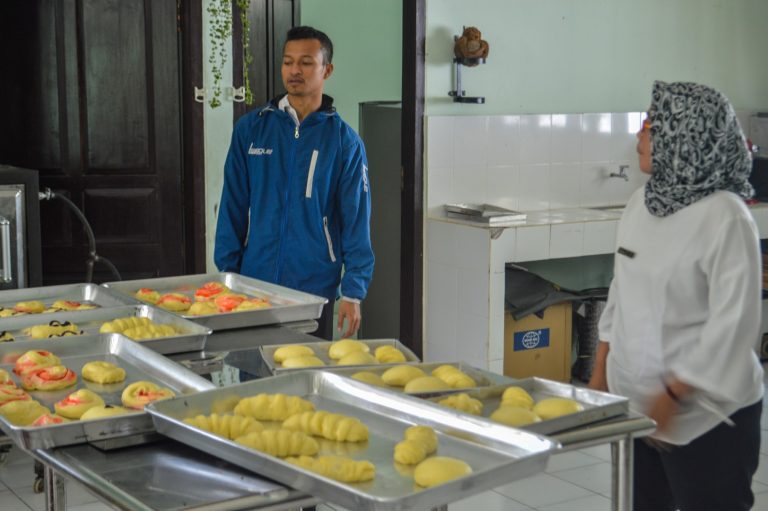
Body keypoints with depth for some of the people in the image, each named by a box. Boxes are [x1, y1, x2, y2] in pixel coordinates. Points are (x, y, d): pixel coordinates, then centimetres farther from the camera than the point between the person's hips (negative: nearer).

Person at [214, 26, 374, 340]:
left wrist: (353, 292, -9)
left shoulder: (343, 141, -2)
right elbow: (233, 208, 4)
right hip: (254, 282, 1)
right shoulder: (251, 129, 2)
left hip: (315, 287, -1)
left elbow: (356, 220, -3)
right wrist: (226, 274, 0)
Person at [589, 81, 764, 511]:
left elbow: (734, 321, -20)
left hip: (705, 413, -7)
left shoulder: (724, 217, -17)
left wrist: (674, 396, -18)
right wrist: (600, 374, 14)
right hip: (635, 405, 7)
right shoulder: (643, 202, 5)